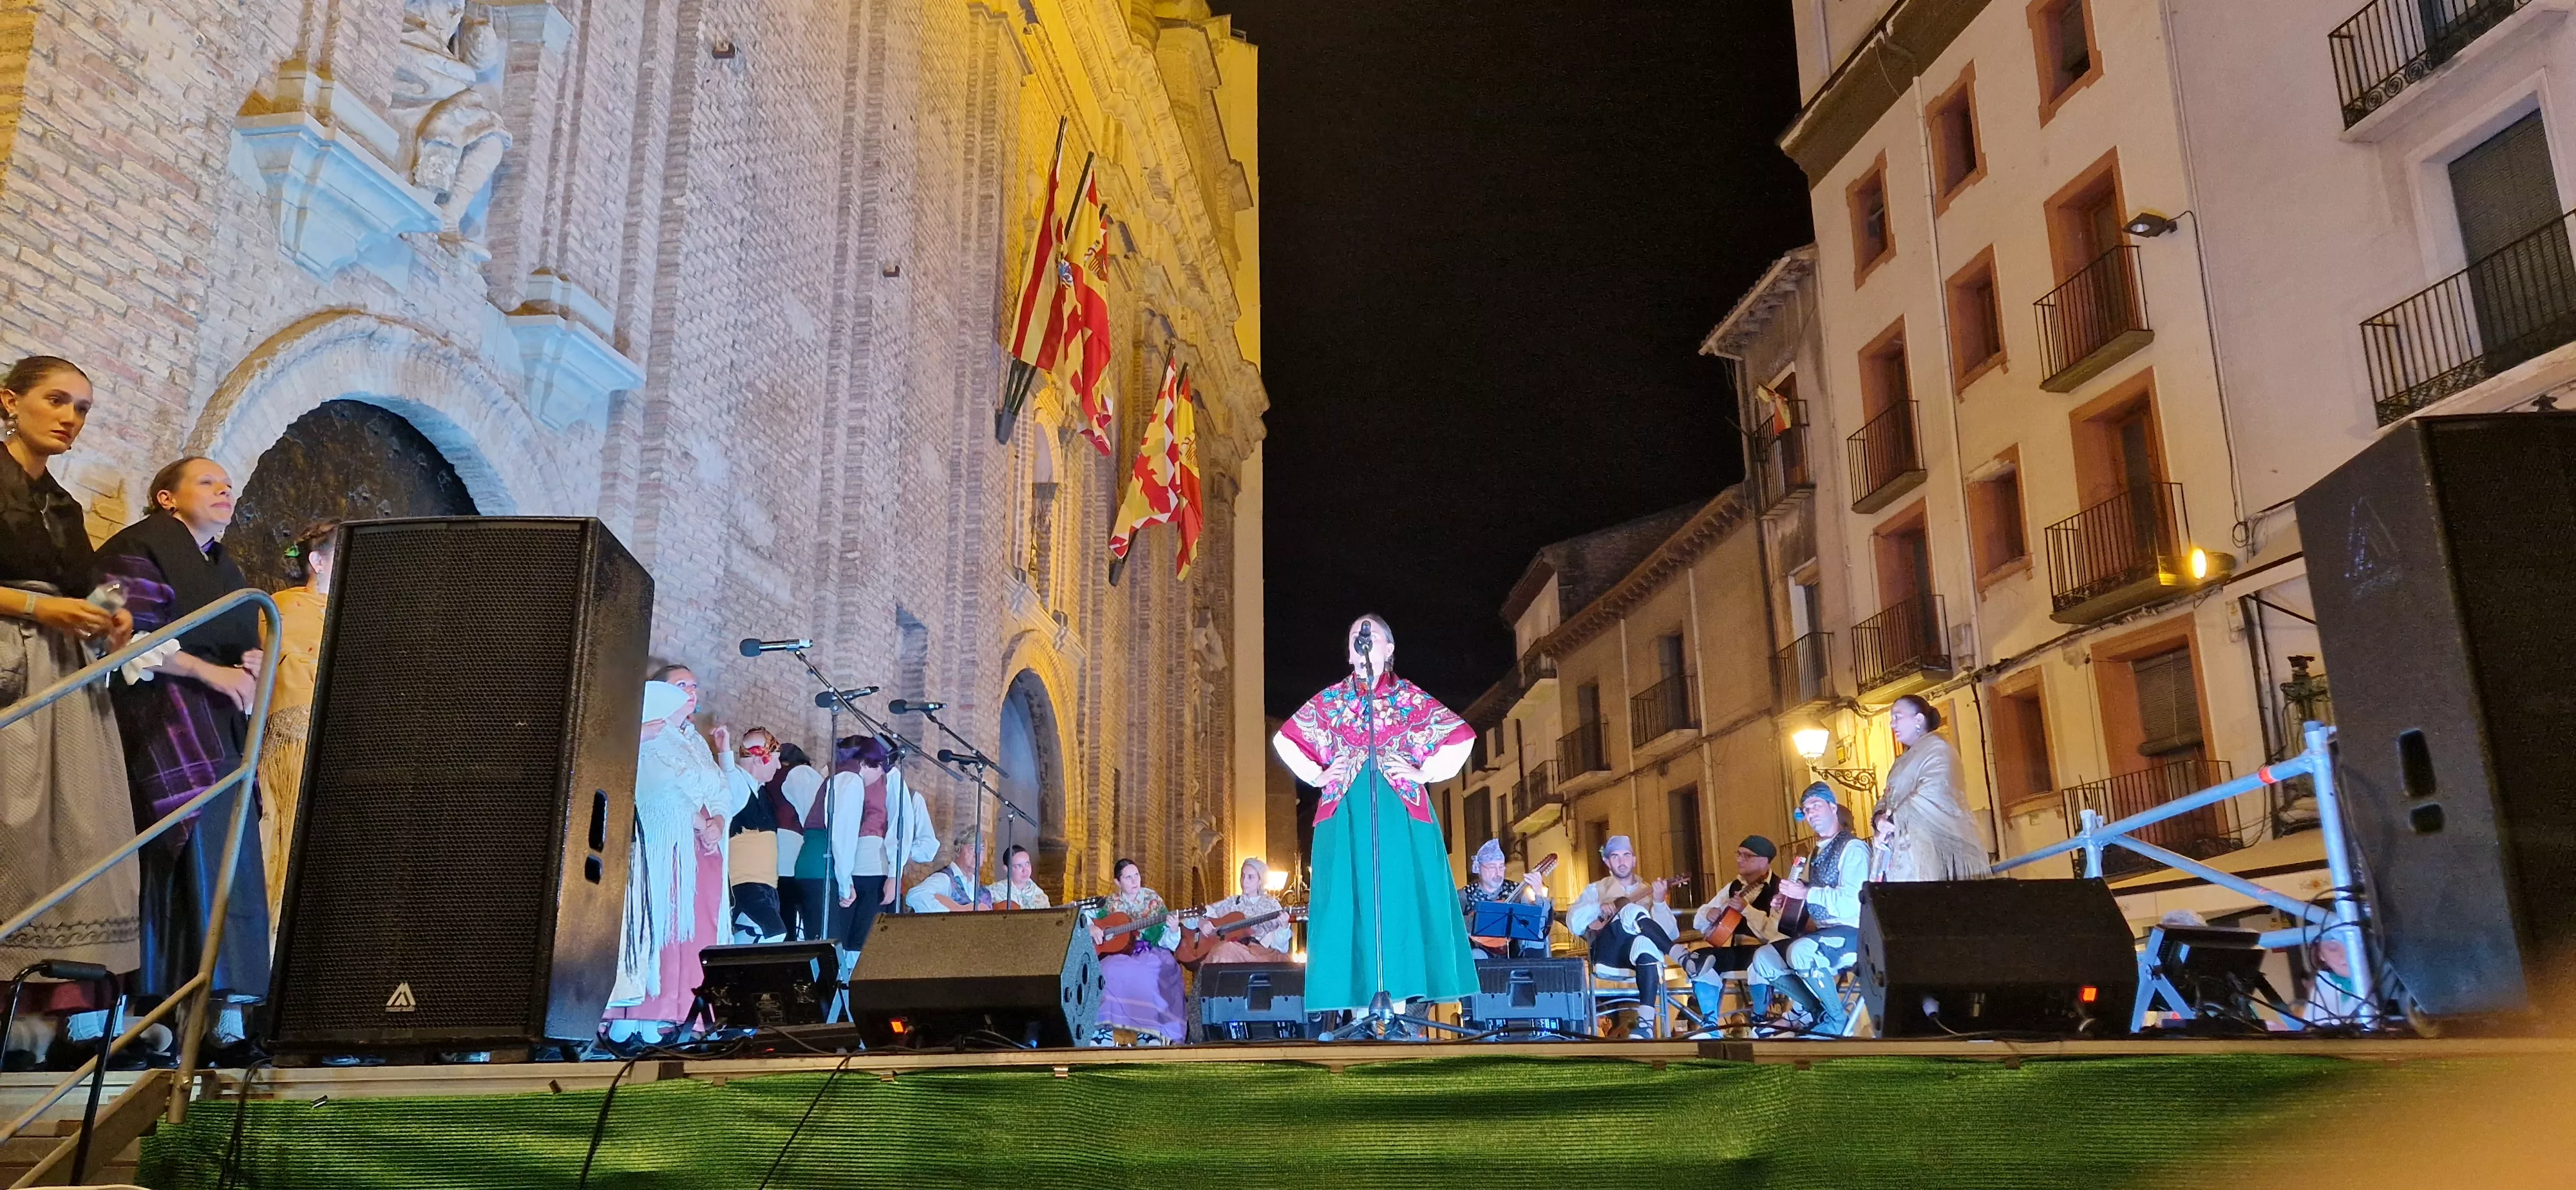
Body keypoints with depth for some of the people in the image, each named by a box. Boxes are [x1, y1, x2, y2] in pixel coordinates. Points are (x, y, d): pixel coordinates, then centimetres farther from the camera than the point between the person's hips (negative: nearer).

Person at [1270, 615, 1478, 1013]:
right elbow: (1285, 740, 21)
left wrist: (1425, 773, 0)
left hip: (1399, 814, -1)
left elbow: (1460, 738, 9)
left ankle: (1398, 998, -2)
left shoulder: (1410, 698, 10)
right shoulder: (1329, 700, 14)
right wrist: (1315, 776, 10)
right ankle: (1360, 1000, -2)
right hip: (1346, 815, 1)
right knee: (1351, 899, -4)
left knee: (1400, 896, -5)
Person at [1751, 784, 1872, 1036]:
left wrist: (1807, 893, -17)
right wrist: (1789, 899, 3)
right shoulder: (1819, 852, 18)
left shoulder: (1853, 848, -8)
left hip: (1851, 933, -9)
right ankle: (1817, 1011, 3)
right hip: (1821, 932, 9)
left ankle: (1837, 1019, -15)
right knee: (1763, 959, -4)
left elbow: (1852, 900, -21)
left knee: (1800, 951, -36)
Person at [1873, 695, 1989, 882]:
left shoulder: (1936, 749, -2)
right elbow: (1888, 798, 20)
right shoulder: (1903, 761, 27)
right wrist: (1880, 818, -2)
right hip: (1906, 851, 8)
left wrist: (1892, 822, -14)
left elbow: (1929, 797, -16)